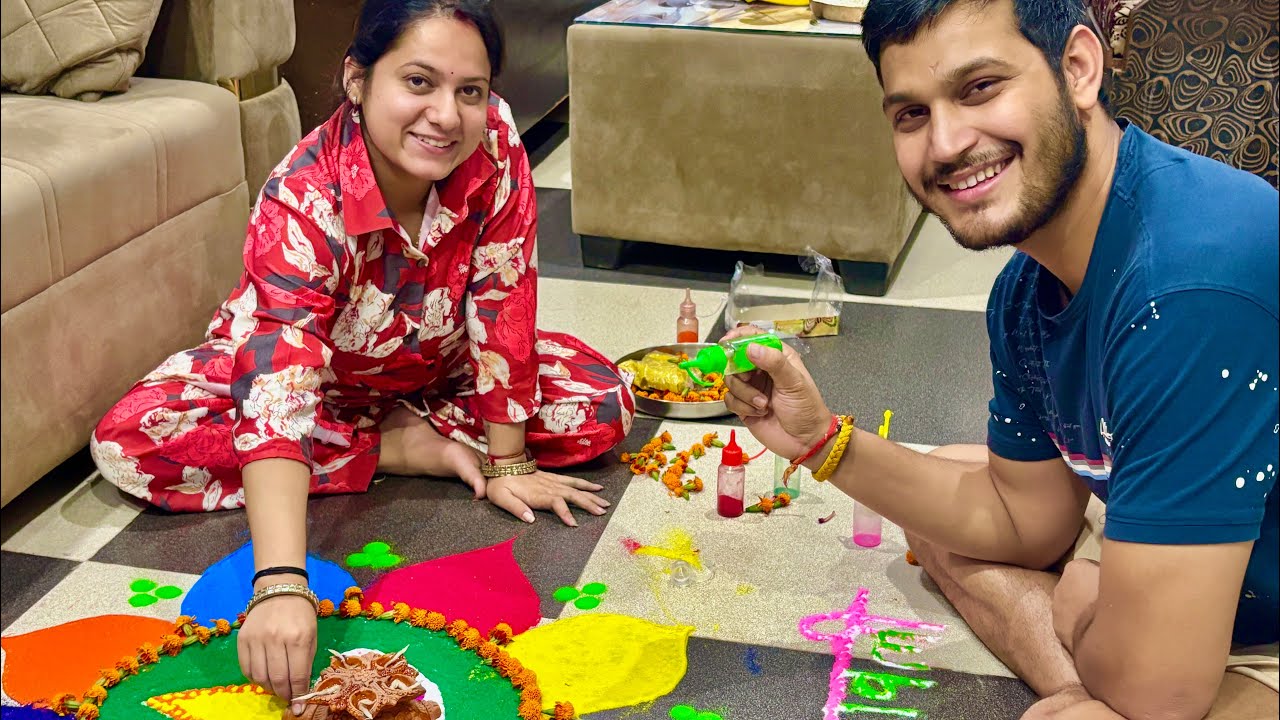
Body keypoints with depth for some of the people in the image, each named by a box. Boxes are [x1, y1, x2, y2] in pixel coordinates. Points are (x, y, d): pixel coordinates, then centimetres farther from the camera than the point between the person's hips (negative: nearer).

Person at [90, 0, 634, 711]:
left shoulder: (495, 145, -29)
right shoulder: (301, 199, -38)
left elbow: (502, 304, -20)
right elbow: (279, 392, -48)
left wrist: (506, 462, -19)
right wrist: (282, 586, -59)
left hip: (436, 368, 2)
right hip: (318, 372, -1)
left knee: (604, 404, -16)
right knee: (128, 442, -25)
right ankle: (393, 449, -13)